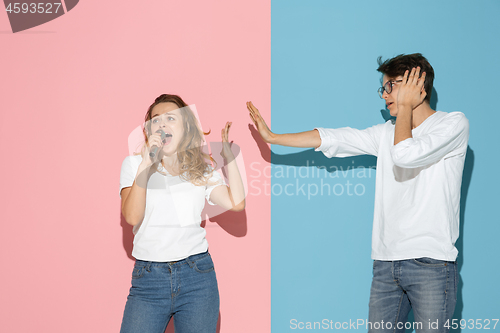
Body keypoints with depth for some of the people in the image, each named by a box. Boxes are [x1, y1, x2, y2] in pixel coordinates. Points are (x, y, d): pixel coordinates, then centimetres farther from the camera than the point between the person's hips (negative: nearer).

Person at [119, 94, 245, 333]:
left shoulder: (201, 168, 10)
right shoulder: (134, 164, 5)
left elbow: (237, 203, -3)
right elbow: (132, 217, -9)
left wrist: (228, 154, 0)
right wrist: (146, 163, -14)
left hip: (197, 277, 1)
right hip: (148, 278, -1)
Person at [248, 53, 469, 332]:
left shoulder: (454, 124, -2)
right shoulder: (387, 132, 17)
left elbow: (406, 155, -18)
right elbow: (331, 138, 16)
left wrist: (405, 106, -3)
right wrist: (272, 137, 16)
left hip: (431, 265, -6)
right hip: (386, 262, 6)